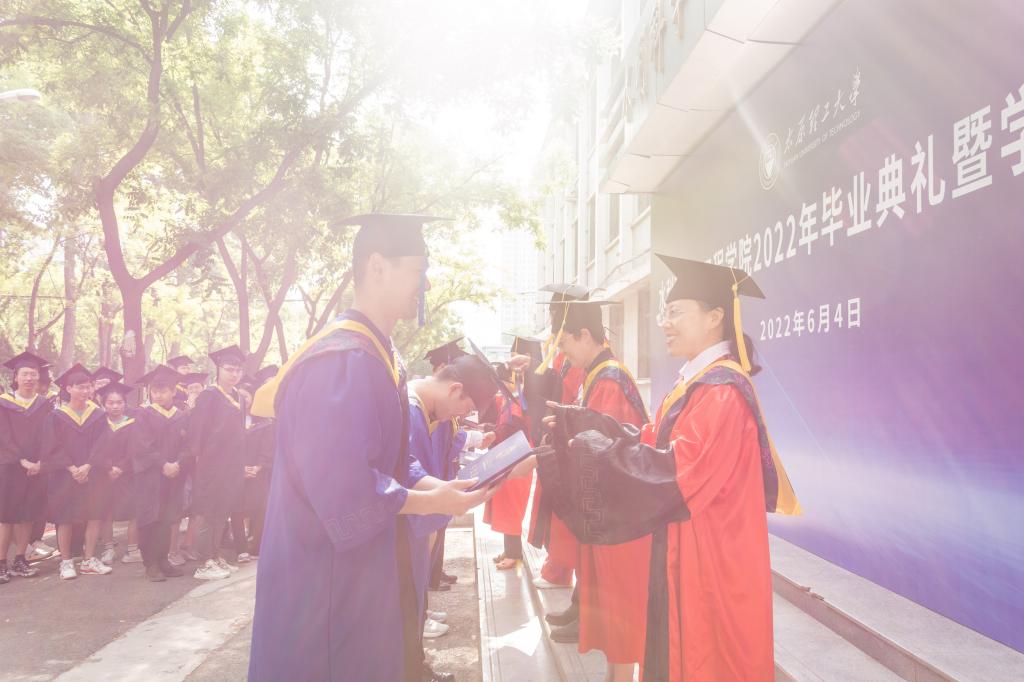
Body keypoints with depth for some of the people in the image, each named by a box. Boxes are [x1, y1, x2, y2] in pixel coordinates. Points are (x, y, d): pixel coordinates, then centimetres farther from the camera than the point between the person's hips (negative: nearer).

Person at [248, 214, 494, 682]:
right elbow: (341, 484, -28)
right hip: (331, 573, -10)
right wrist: (430, 502, -17)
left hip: (367, 563, 10)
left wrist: (437, 486, -1)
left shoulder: (380, 357, 10)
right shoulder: (341, 358, -23)